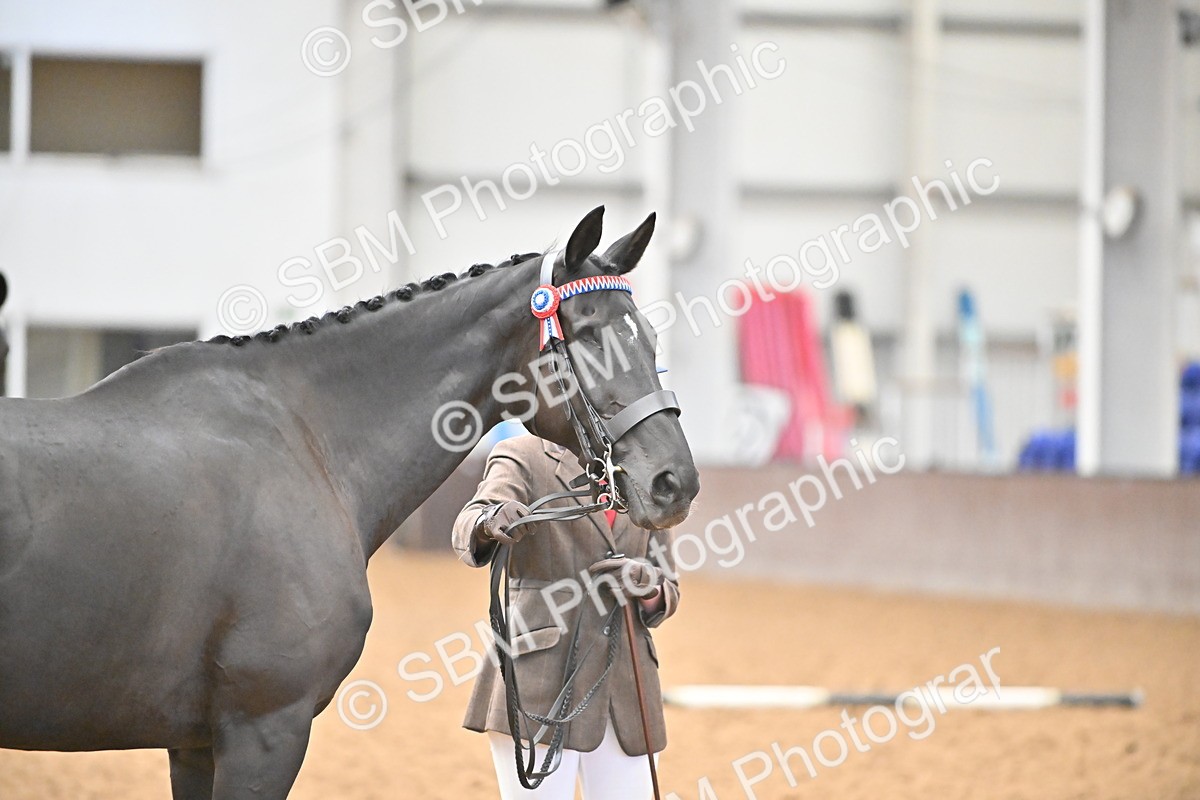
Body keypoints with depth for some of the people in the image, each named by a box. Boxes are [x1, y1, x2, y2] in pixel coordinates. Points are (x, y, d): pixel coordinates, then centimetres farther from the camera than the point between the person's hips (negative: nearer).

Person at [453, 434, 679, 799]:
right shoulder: (524, 457, 1)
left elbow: (668, 594, 20)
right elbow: (467, 530, -18)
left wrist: (648, 588, -5)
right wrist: (489, 523, -43)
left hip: (623, 686, 5)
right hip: (539, 682, -5)